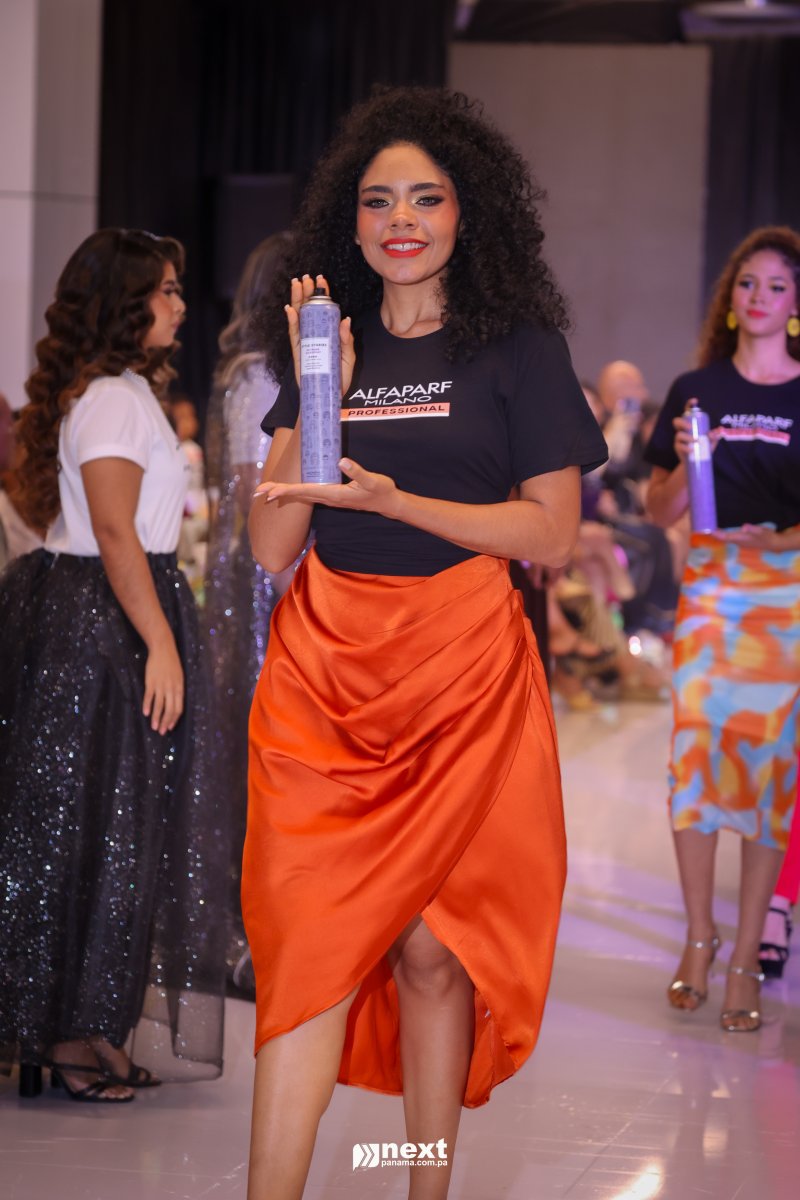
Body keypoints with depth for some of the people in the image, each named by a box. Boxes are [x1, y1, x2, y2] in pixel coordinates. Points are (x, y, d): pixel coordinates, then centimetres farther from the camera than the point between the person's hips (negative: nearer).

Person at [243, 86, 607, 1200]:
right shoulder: (329, 344, 13)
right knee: (313, 936, -7)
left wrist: (390, 500, -13)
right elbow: (271, 544, 6)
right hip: (323, 664, 2)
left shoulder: (516, 347, 3)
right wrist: (318, 397, -5)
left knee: (430, 941, -1)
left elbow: (551, 533, -4)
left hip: (462, 668, -2)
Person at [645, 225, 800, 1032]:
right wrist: (688, 462, -9)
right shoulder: (697, 391, 8)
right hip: (709, 585, 1)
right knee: (695, 750, -3)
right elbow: (659, 511, 9)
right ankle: (698, 937, 15)